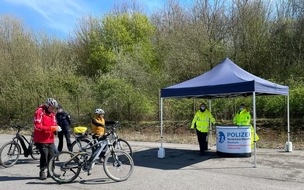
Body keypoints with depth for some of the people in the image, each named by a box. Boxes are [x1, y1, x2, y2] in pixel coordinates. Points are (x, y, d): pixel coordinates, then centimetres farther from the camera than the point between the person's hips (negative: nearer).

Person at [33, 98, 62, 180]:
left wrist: (56, 128, -6)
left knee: (52, 156, 8)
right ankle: (42, 172, 12)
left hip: (50, 139, 7)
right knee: (44, 155, -6)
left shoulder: (52, 113, 10)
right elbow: (38, 126, -22)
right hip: (41, 140, -7)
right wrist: (51, 128, -26)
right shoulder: (39, 112, -14)